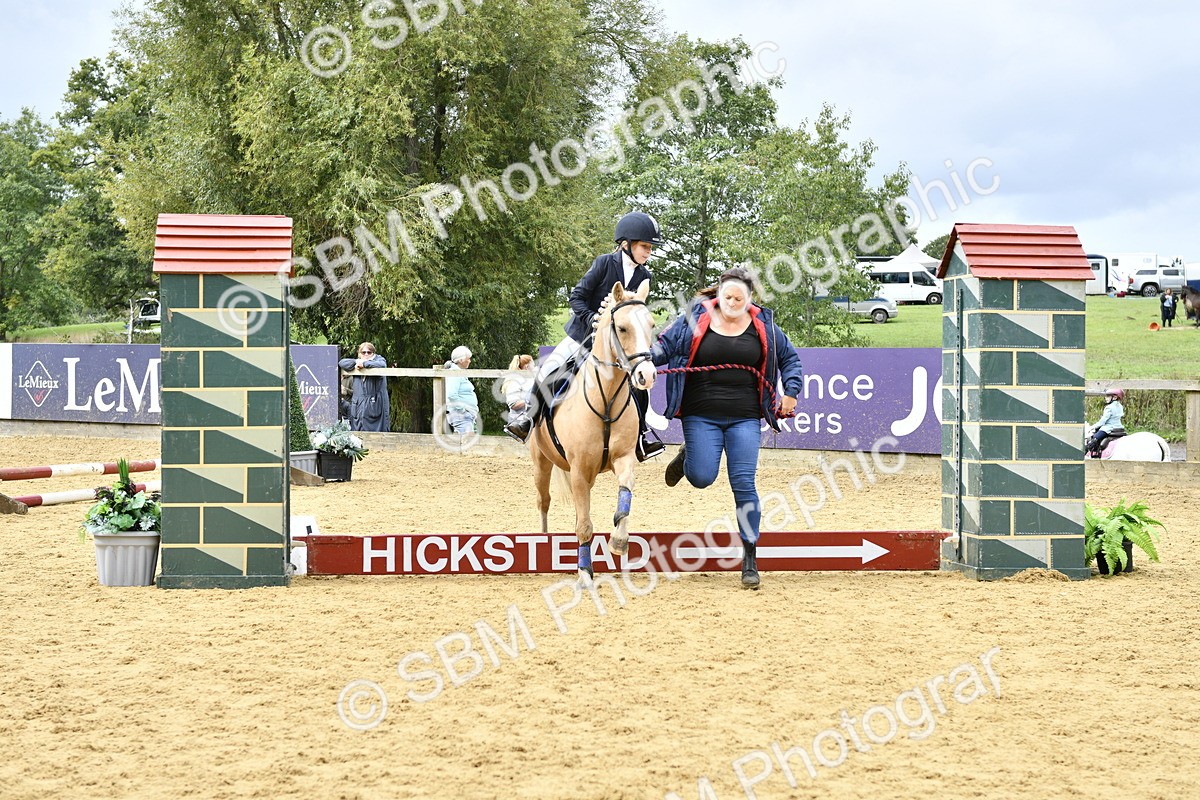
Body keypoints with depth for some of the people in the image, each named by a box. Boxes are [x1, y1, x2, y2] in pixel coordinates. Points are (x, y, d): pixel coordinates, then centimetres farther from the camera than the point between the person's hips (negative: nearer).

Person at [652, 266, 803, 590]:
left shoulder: (763, 326, 5)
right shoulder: (695, 320, -1)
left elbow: (789, 358, 16)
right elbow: (665, 346, 0)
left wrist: (791, 392, 5)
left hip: (744, 418, 1)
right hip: (701, 416, -1)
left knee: (744, 484, -5)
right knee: (701, 478, -7)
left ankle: (750, 560, 2)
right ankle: (686, 456, 33)